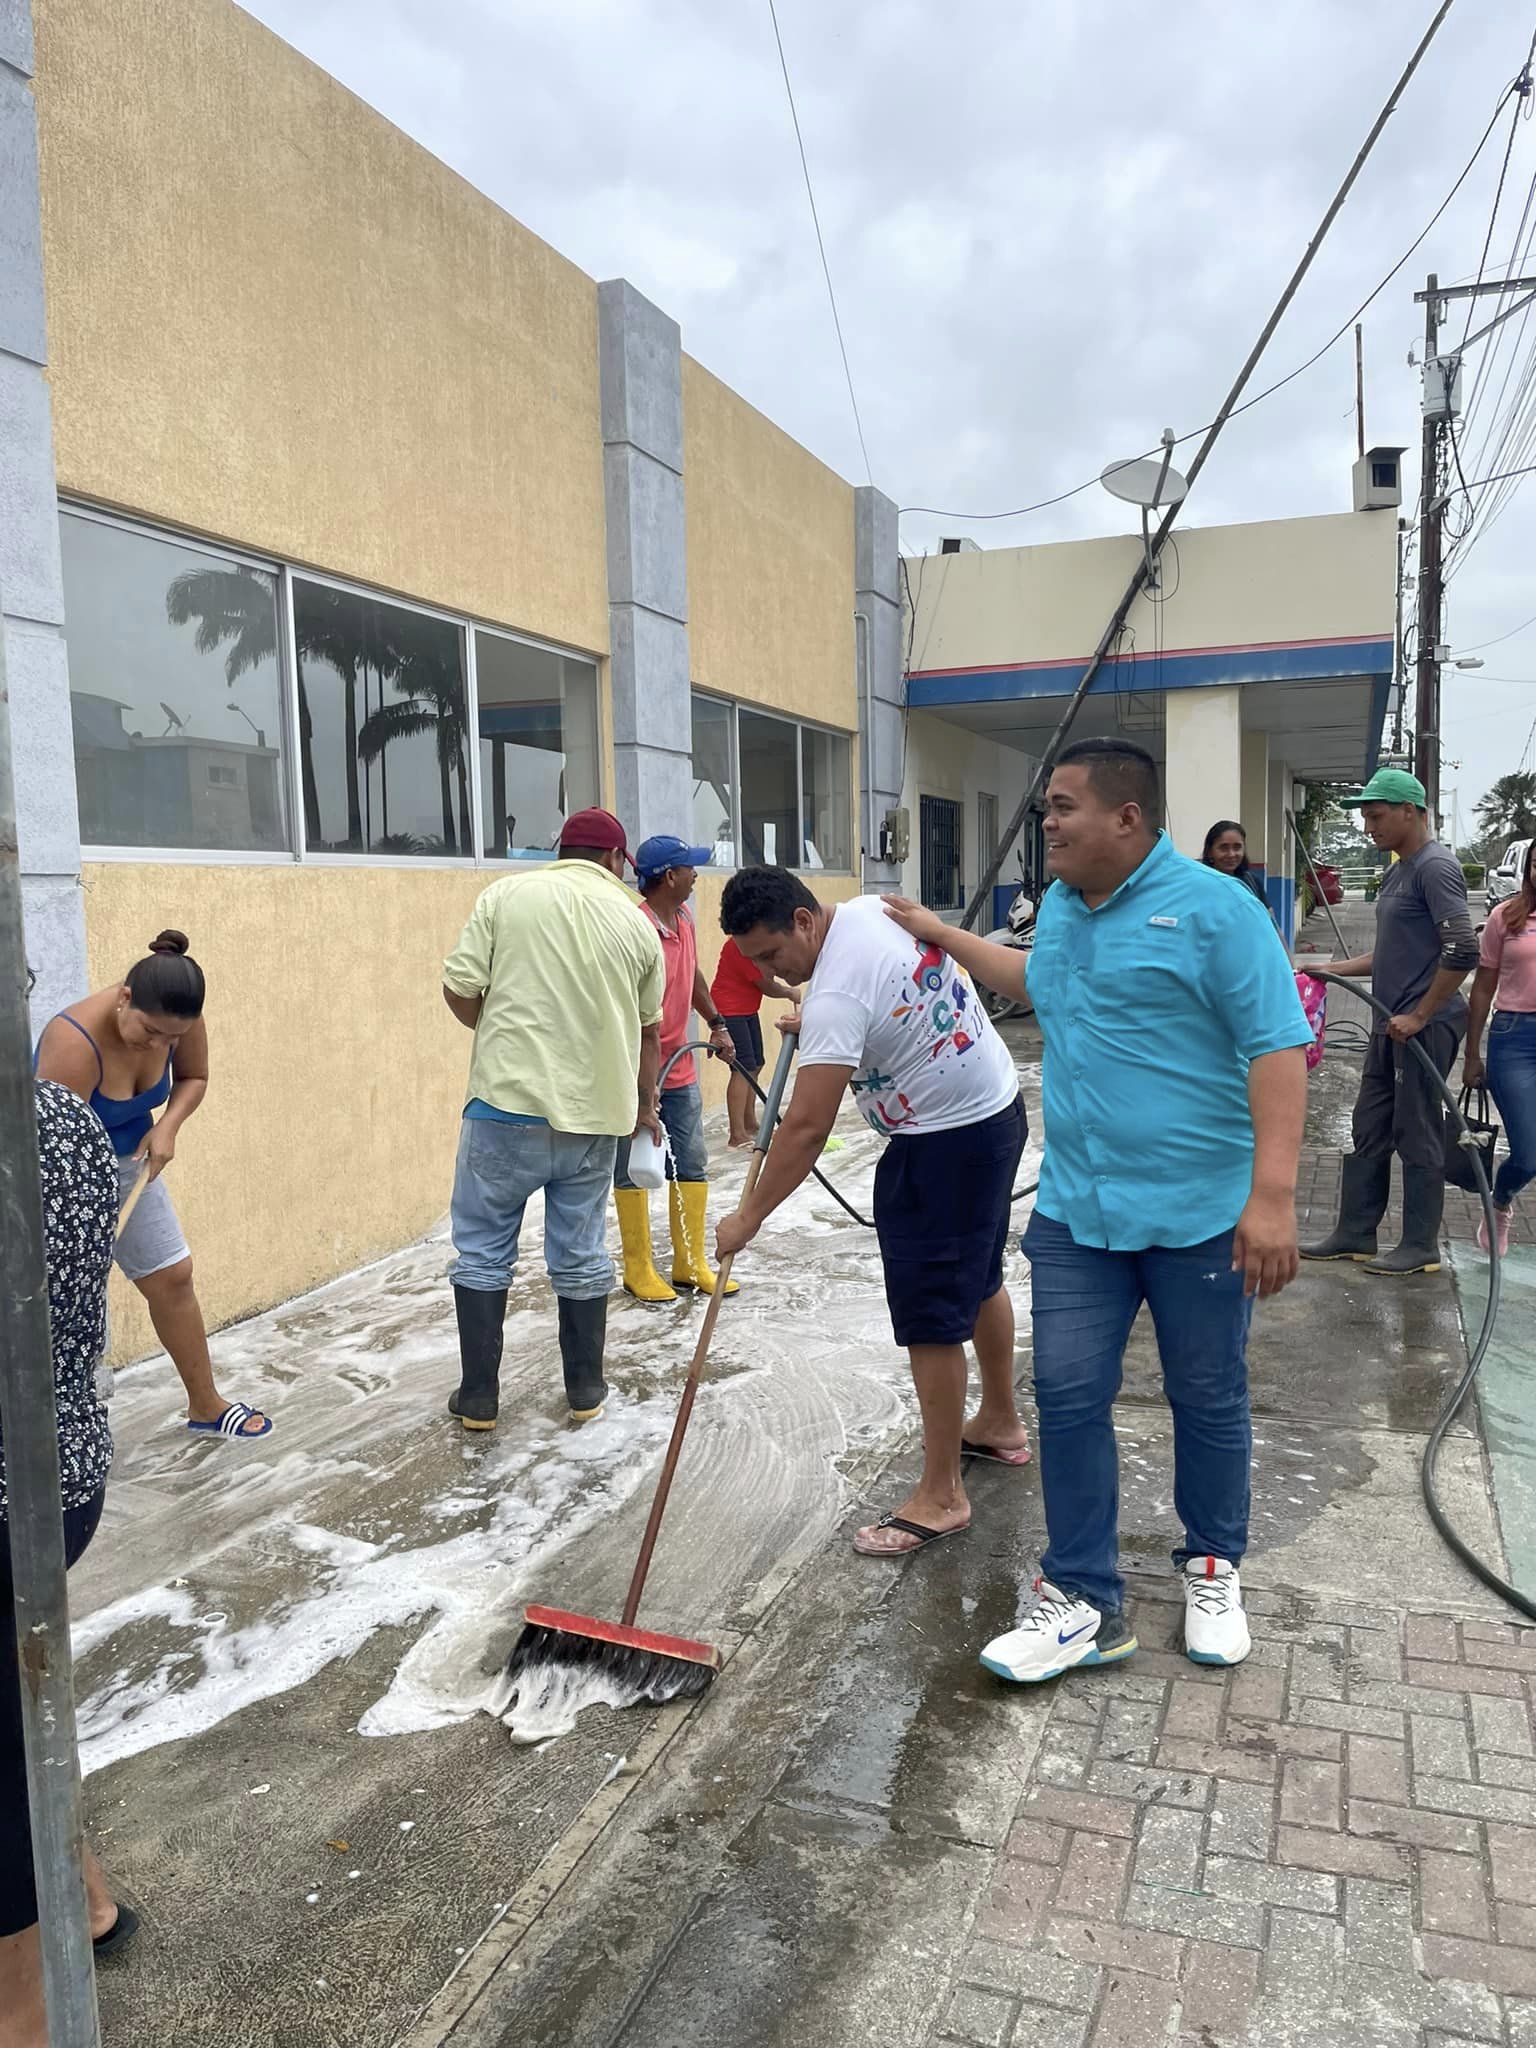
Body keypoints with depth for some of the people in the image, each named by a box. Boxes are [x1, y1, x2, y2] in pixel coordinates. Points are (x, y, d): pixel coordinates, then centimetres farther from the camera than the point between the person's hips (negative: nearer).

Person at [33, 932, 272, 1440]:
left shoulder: (176, 1018, -18)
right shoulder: (75, 1043, -36)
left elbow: (193, 1077, 3)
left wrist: (167, 1127, -18)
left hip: (129, 1161, 6)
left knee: (172, 1277, 10)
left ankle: (206, 1407, 26)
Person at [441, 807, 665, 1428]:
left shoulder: (507, 895, 0)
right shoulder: (636, 923, 7)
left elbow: (458, 988, -4)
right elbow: (648, 1028, 16)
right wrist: (644, 1103, 31)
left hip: (508, 1103, -2)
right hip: (594, 1114, 2)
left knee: (483, 1251, 11)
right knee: (581, 1256, 14)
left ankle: (478, 1397, 17)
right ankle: (586, 1389, 25)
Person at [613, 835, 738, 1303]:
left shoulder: (684, 917, 7)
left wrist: (715, 1023, 20)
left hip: (680, 1069, 8)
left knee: (691, 1166, 11)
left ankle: (691, 1263, 22)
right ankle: (638, 1271, 15)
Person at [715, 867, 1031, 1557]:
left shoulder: (836, 995, -27)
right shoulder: (872, 907, 0)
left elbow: (806, 1127, -29)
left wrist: (748, 1218, -21)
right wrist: (813, 1027, 20)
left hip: (945, 1143, -11)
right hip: (997, 1107, 11)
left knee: (932, 1316, -4)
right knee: (977, 1277, 24)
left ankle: (940, 1497, 7)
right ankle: (1000, 1423, 42)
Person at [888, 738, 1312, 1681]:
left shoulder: (1211, 907, -13)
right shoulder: (1061, 908, 9)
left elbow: (1279, 1047, -18)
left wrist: (1273, 1194, -24)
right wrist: (943, 935, 34)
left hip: (1198, 1212, -6)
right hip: (1077, 1211, 6)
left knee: (1209, 1402, 13)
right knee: (1069, 1397, 4)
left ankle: (1213, 1569, 36)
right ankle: (1086, 1603, 18)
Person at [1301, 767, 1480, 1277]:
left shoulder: (1436, 867, -14)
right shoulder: (1398, 871, 16)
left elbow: (1462, 951, -22)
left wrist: (1419, 1016, -20)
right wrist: (1335, 969, 15)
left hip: (1425, 1027, -9)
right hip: (1391, 1025, 10)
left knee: (1417, 1136, 0)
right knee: (1369, 1131, 12)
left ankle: (1421, 1247, 11)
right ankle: (1355, 1234, 20)